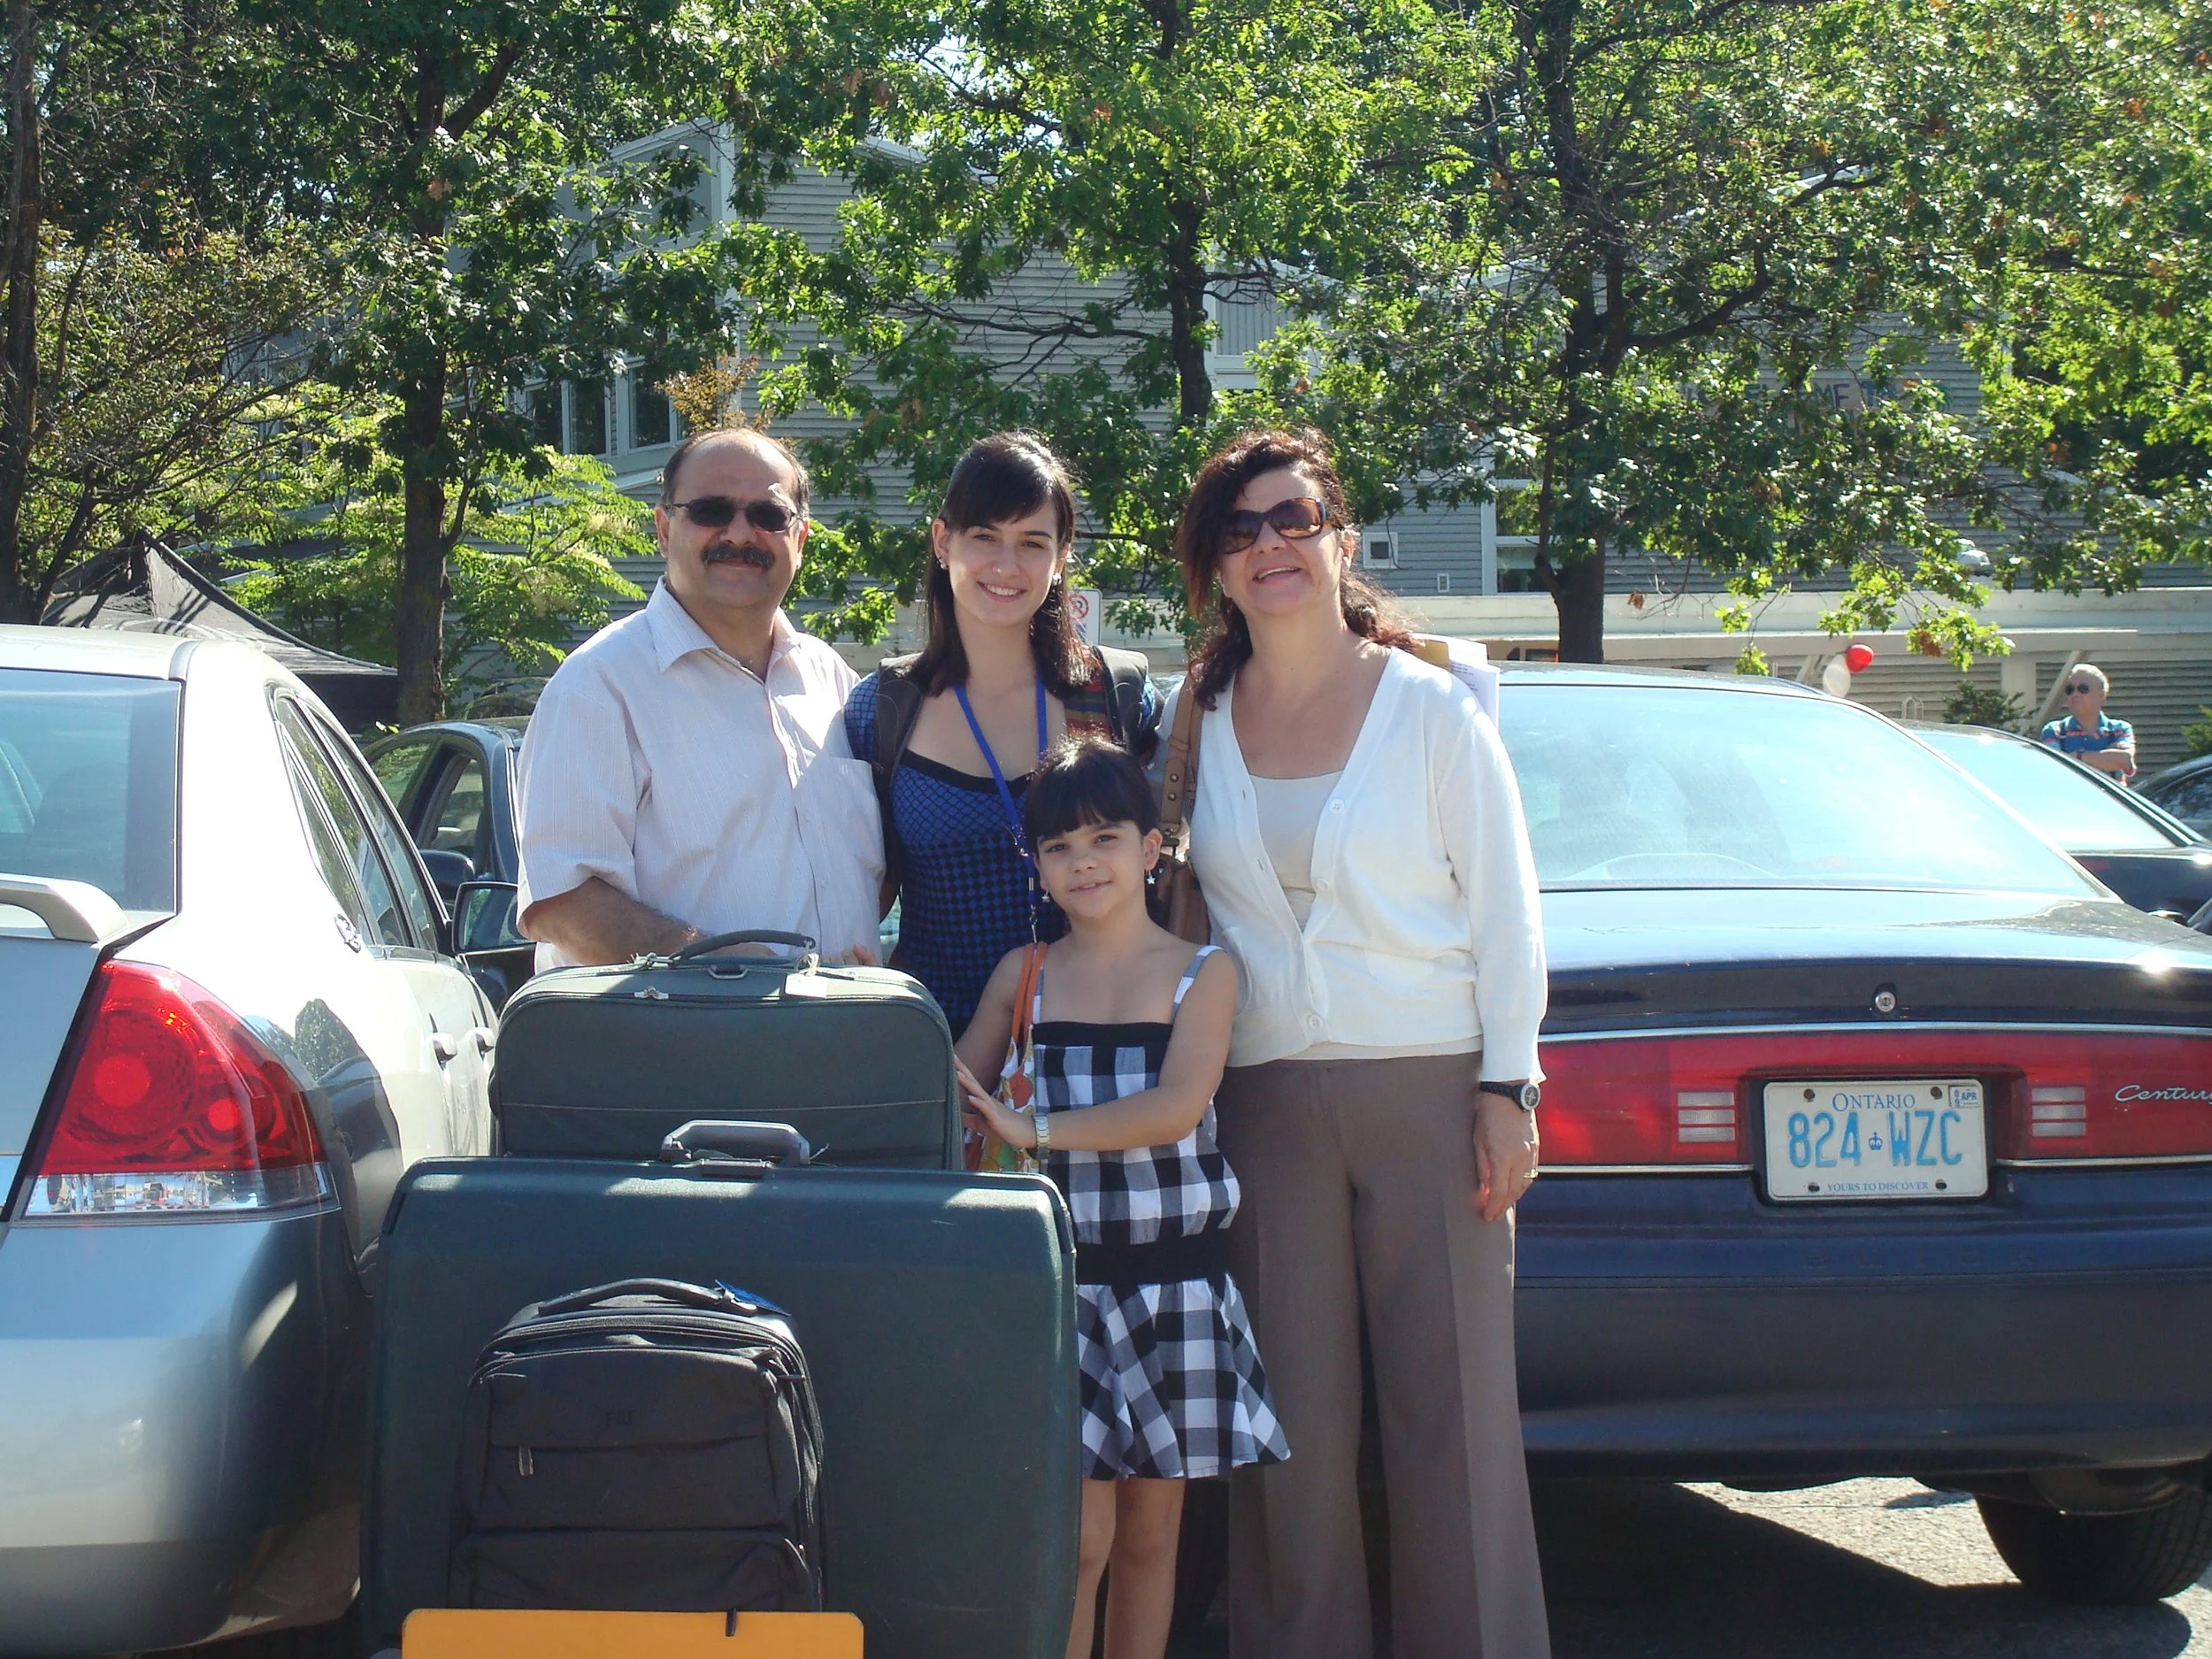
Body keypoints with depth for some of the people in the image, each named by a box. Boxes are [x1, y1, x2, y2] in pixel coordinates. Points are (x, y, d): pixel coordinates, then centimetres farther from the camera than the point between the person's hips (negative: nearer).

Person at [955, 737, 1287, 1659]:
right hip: (1063, 1276, 0)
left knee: (1150, 1533, 7)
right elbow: (951, 1100, 14)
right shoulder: (1022, 978, 7)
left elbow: (1177, 1106, -14)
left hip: (1175, 1281, 0)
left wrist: (1036, 1128, -20)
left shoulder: (1202, 975, 1)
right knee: (1076, 1536, -6)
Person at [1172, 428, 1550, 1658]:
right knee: (1294, 1430, 4)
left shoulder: (1433, 710, 0)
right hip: (1267, 1103, 3)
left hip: (1432, 1093, -2)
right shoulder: (1198, 724, 8)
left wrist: (1506, 1086, -6)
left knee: (1453, 1419, -1)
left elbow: (1506, 909, 0)